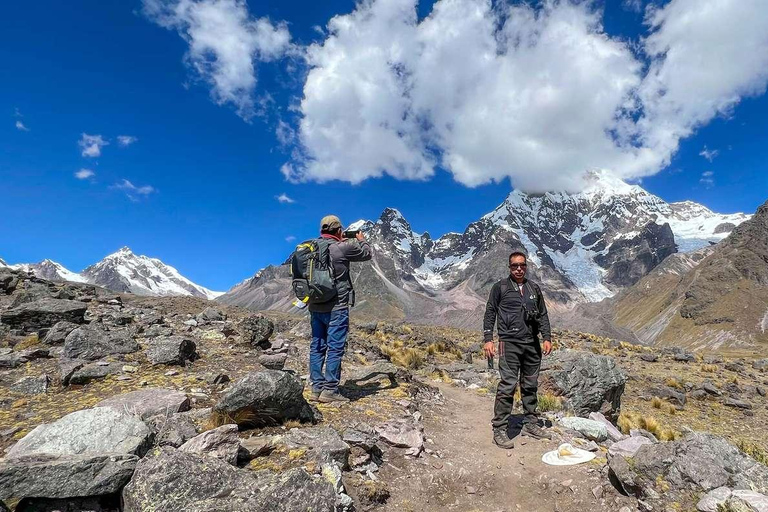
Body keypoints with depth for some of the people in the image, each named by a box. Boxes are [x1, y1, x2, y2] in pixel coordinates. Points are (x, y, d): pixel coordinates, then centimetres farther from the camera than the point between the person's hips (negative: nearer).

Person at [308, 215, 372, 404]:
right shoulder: (343, 247, -12)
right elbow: (366, 254, 3)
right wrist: (361, 240, 22)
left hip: (315, 306, 7)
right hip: (336, 306, -7)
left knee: (317, 346, 11)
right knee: (335, 347, 0)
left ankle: (316, 388, 17)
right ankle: (330, 390, 4)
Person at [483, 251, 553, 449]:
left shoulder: (534, 288, 15)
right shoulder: (500, 287, 2)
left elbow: (543, 315, 19)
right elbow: (490, 313, 1)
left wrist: (547, 338, 8)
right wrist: (488, 339, -7)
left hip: (532, 344, 5)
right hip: (510, 343, -5)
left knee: (531, 385, 12)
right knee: (508, 385, -10)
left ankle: (530, 425, 25)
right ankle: (500, 430, -3)